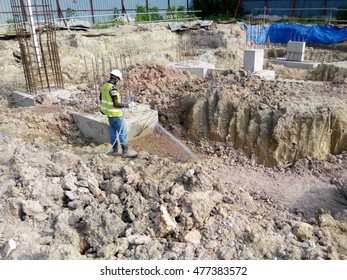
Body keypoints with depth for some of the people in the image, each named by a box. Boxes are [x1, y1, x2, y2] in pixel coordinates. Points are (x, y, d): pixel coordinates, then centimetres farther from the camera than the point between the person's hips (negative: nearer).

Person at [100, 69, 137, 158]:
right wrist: (127, 105, -12)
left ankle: (115, 151, 24)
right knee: (123, 133, 0)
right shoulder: (112, 88, -23)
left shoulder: (104, 86, 6)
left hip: (109, 114, 9)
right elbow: (116, 104, -26)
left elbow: (102, 100, 16)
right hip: (116, 115, -9)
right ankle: (125, 152, 5)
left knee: (113, 132, 16)